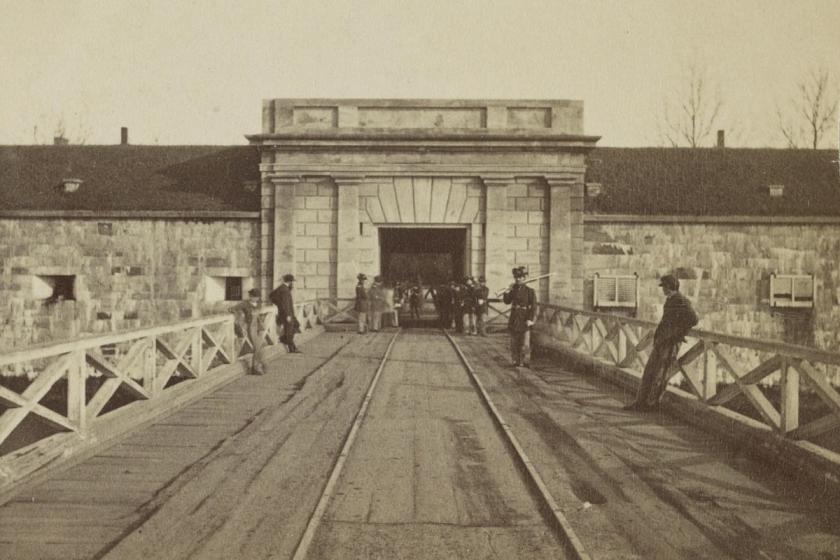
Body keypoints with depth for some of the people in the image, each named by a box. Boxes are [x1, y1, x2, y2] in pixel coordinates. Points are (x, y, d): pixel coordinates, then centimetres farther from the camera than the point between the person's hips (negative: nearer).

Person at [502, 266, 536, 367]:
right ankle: (516, 361, 16)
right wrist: (507, 291, -7)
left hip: (524, 320, -4)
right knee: (514, 342, 8)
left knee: (525, 342, -3)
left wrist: (530, 319, -14)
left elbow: (533, 306, -8)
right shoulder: (513, 290, 7)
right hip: (514, 319, 4)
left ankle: (526, 361, 5)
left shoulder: (529, 291, -5)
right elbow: (507, 301, 8)